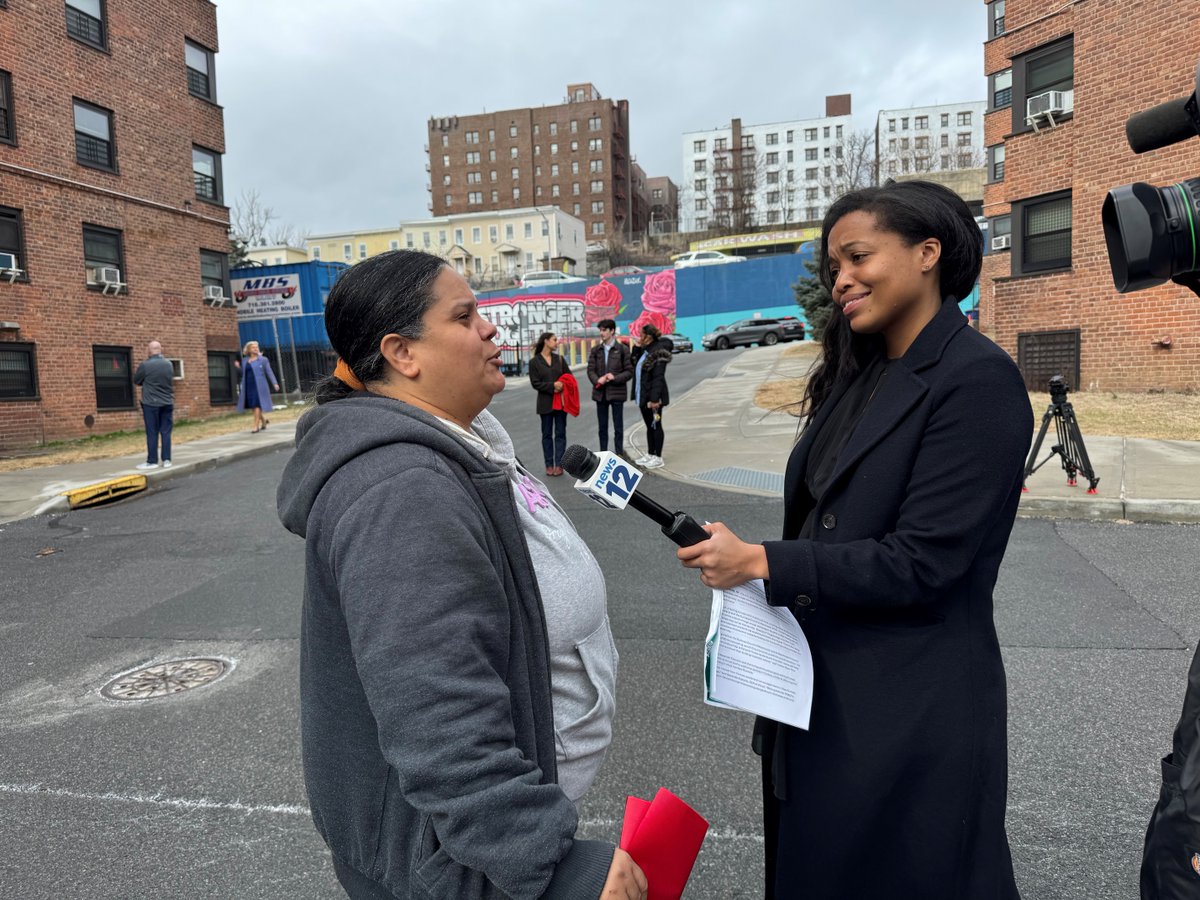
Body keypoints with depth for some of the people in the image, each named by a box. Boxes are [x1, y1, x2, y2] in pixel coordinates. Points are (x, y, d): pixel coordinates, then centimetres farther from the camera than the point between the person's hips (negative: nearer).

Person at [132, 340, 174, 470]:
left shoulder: (145, 365, -11)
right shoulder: (169, 364, 4)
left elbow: (136, 381, 4)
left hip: (151, 403, -4)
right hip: (167, 403, 4)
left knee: (152, 433, 0)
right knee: (166, 432, 5)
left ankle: (152, 461, 3)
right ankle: (166, 460, 5)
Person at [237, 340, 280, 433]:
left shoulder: (263, 360, 2)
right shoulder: (244, 361, 13)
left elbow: (269, 372, -1)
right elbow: (243, 373, 20)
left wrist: (275, 383, -10)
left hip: (259, 386, -4)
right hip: (248, 386, 4)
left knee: (257, 405, -8)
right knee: (252, 405, 7)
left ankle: (256, 426, -5)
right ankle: (264, 420, 29)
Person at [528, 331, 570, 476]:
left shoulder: (559, 359, 9)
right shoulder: (534, 362, -1)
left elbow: (569, 377, 9)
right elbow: (535, 383, -6)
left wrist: (562, 386, -10)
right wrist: (552, 385, -16)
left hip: (561, 401, 2)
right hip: (545, 402, -2)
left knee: (560, 433, 2)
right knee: (547, 434, 5)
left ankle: (559, 464, 6)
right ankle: (549, 465, 11)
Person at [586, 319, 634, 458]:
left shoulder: (623, 349, -3)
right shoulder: (595, 350, 7)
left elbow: (629, 371, -3)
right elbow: (590, 370, 4)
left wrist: (615, 378, -18)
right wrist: (598, 380, -16)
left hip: (617, 392, -3)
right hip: (600, 393, 3)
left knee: (618, 427, 3)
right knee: (602, 427, 10)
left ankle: (619, 454, 12)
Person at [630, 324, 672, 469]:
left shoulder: (658, 352, -17)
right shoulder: (645, 351, 11)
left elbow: (658, 377, -21)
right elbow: (634, 365, 19)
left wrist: (654, 398, -25)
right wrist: (637, 348, 7)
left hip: (653, 396, -9)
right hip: (643, 395, 9)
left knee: (655, 425, 0)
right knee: (649, 426, 15)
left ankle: (658, 458, 8)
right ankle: (650, 455, 24)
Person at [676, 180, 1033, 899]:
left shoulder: (978, 380, -17)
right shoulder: (859, 375, 9)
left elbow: (921, 561, -22)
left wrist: (760, 562, -21)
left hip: (911, 713, -8)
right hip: (815, 690, 8)